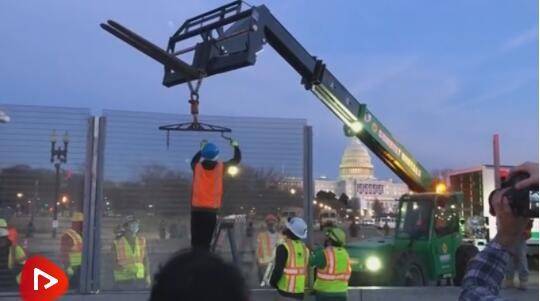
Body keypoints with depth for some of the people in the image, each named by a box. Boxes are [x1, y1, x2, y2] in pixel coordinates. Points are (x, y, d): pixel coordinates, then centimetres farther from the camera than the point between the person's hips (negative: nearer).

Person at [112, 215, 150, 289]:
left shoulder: (142, 241, 4)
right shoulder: (117, 243, -6)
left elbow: (145, 260, 10)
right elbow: (112, 263, -3)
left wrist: (147, 276, 3)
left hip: (140, 280, 3)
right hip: (123, 281, -3)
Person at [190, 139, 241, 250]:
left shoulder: (197, 166, 2)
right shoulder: (221, 167, -2)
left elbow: (193, 160, 28)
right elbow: (236, 160, 13)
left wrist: (201, 149, 39)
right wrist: (236, 146, 29)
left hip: (196, 209, 2)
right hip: (211, 209, -2)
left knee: (196, 239, 5)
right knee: (206, 240, -3)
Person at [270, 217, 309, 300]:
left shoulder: (284, 247, -15)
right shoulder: (305, 248, 7)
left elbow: (278, 270, -17)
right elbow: (308, 270, 11)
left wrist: (273, 282, 1)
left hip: (286, 291, -7)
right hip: (300, 291, 7)